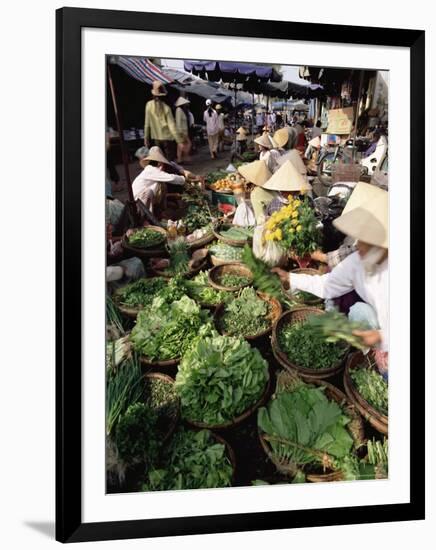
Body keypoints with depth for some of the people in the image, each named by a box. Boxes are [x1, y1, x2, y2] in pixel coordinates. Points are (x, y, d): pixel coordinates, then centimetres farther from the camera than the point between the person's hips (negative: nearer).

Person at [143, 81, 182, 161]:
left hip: (156, 139, 3)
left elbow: (147, 123, -2)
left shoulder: (149, 105, -5)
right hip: (168, 137, -3)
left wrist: (146, 138, 7)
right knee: (170, 160, 1)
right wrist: (179, 140, -12)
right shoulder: (166, 108, -12)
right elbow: (171, 125, -15)